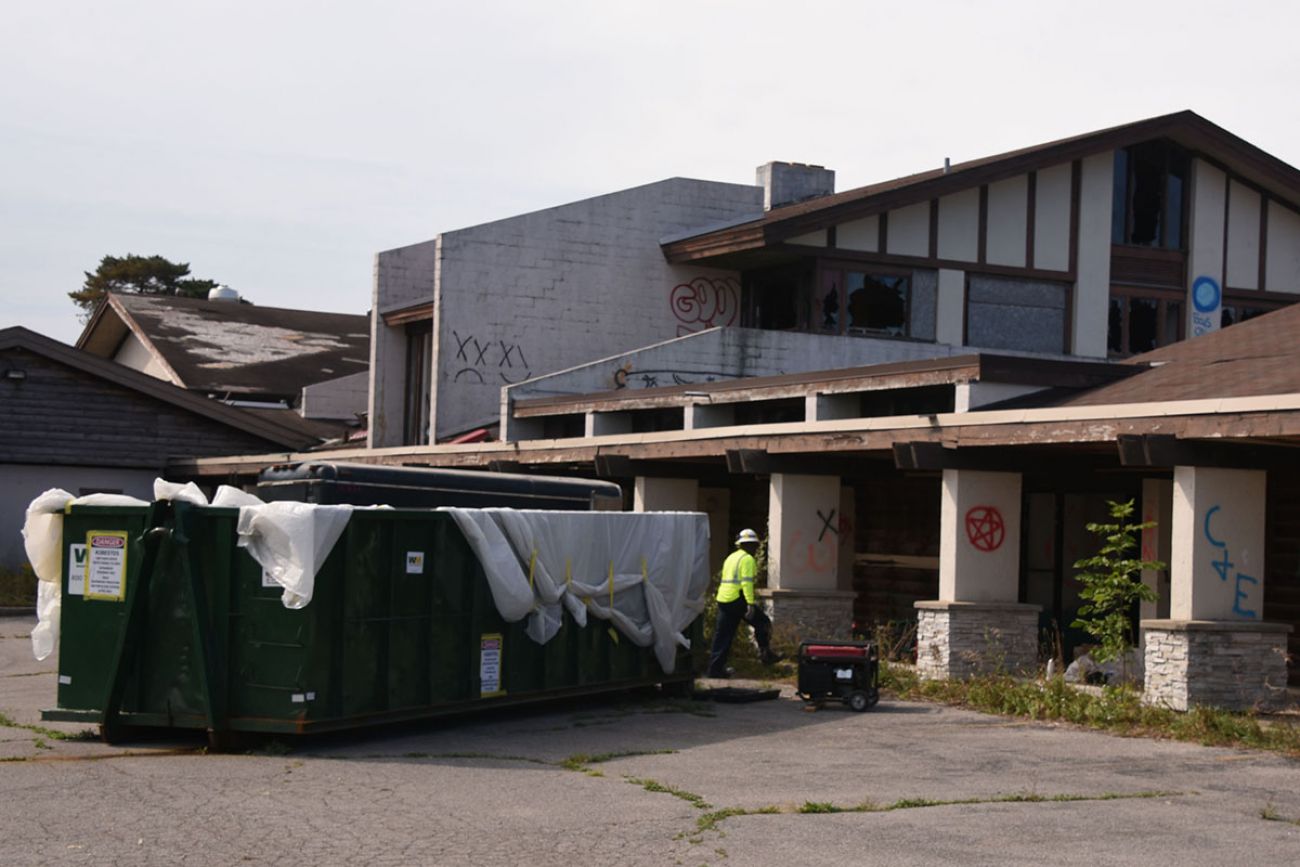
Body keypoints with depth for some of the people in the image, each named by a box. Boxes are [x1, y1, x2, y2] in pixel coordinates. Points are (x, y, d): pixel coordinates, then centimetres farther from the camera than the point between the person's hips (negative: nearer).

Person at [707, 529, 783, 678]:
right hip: (737, 599, -8)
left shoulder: (731, 558, 21)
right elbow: (747, 582, -16)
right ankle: (765, 653, 11)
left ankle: (715, 668, 7)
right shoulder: (747, 559, -6)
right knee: (762, 622, 9)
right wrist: (750, 604, -21)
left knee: (722, 635, 8)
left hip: (722, 599, 8)